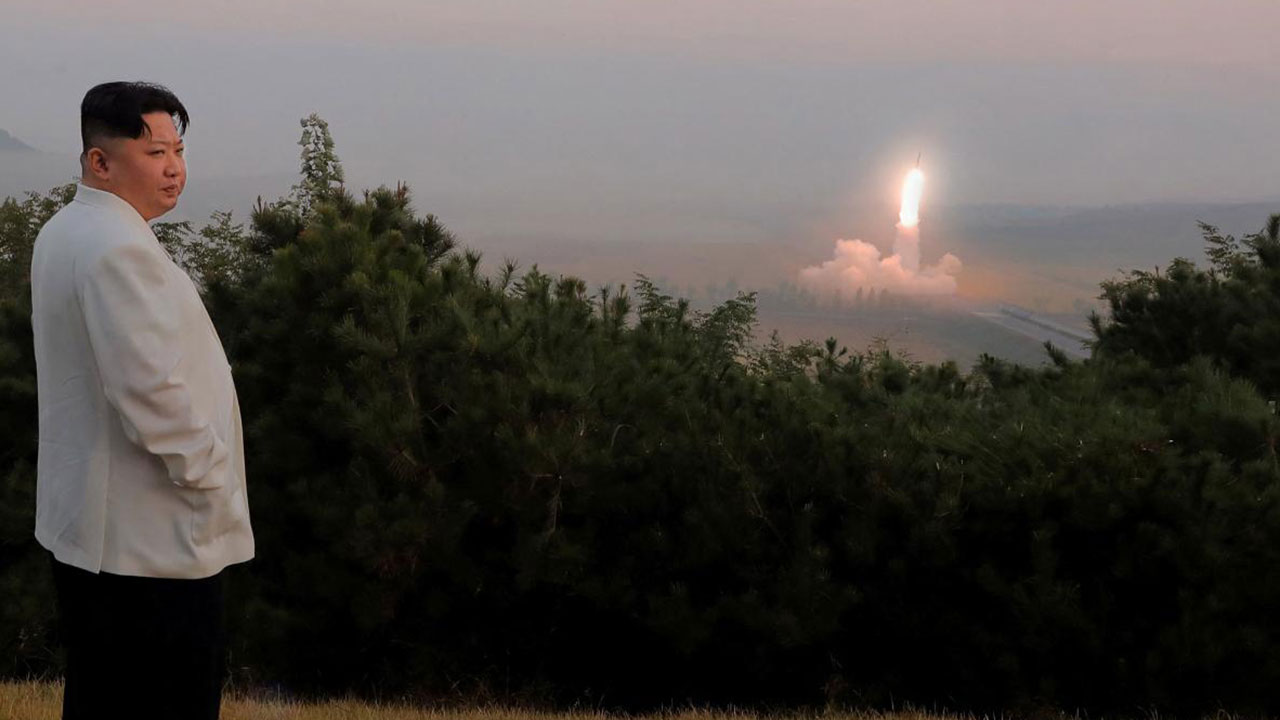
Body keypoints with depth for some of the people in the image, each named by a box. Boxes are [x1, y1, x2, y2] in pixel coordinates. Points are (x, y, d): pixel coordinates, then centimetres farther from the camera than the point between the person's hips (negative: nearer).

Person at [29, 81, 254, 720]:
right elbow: (153, 392, -26)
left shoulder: (62, 233, 13)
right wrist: (210, 479, -12)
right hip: (152, 541, -11)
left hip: (83, 525, 11)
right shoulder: (119, 248, -20)